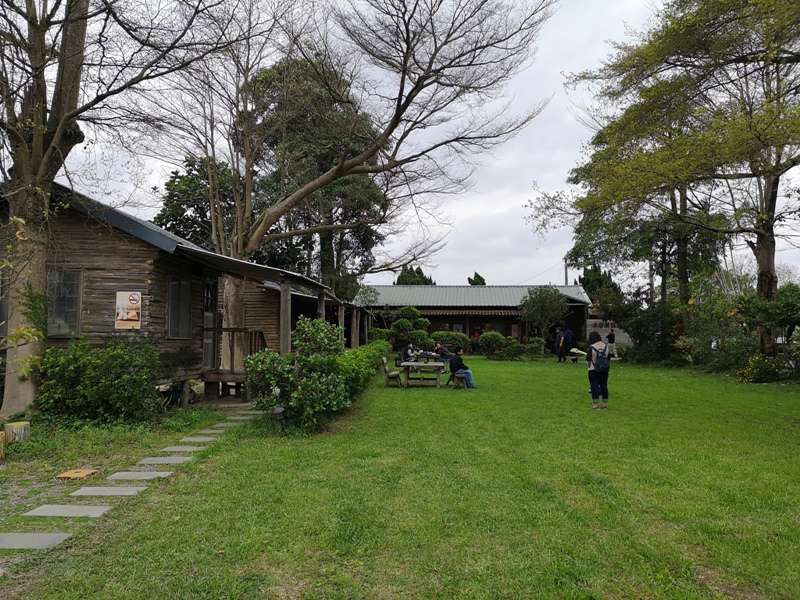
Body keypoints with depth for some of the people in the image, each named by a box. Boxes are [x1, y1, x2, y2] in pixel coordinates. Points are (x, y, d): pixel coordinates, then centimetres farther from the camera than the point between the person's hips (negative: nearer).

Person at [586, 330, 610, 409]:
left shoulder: (591, 348, -15)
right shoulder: (606, 347, 1)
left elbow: (588, 360, -11)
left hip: (594, 370, -5)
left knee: (595, 386, 1)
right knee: (604, 386, 11)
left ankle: (595, 404, 3)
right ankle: (605, 404, 17)